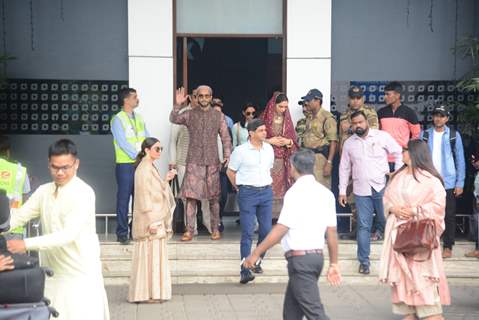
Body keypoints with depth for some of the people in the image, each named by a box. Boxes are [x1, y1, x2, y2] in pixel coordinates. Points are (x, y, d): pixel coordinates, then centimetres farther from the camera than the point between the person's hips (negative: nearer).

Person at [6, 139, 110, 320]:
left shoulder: (84, 193, -14)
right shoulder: (43, 191, 8)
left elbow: (69, 234, -23)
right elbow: (19, 216, 2)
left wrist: (27, 244, -29)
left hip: (81, 274, -6)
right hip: (51, 273, 6)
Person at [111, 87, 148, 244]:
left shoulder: (139, 118, 15)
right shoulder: (118, 119, -5)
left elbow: (147, 139, 11)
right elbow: (122, 142, -13)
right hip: (125, 164, -6)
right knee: (123, 199, -2)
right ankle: (122, 233, 3)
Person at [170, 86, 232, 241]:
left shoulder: (218, 116, 7)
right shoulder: (190, 114, 6)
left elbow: (225, 137, 6)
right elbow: (174, 119, -6)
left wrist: (227, 154, -6)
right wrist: (178, 104, -21)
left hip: (212, 161, 1)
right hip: (194, 161, -1)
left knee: (214, 197, 5)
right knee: (191, 195, -5)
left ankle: (215, 229, 15)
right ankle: (189, 230, -1)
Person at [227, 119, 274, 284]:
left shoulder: (269, 149, 8)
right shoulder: (240, 151, -6)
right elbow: (230, 171, 4)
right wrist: (239, 188, 5)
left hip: (266, 191, 5)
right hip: (248, 193, -5)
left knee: (266, 230, 6)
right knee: (248, 232, -8)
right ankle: (245, 270, -8)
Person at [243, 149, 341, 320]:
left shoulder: (296, 192, -13)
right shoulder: (325, 193, 8)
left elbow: (281, 229, -17)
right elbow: (332, 231, 8)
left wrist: (256, 253, -12)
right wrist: (333, 264, 14)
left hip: (300, 258, -8)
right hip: (317, 255, 8)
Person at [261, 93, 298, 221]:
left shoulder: (287, 119, 10)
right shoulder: (265, 118, -2)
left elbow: (293, 139, 13)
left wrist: (288, 141, -8)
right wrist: (270, 141, -13)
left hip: (283, 159, 3)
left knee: (281, 186, 0)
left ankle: (279, 214, 7)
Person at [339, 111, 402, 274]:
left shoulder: (382, 136, -2)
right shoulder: (349, 143, 7)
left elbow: (399, 153, 4)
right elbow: (344, 168, 13)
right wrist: (342, 191, 11)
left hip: (382, 187, -2)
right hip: (361, 190, 2)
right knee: (363, 226, 1)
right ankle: (364, 261, 8)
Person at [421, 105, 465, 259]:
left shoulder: (454, 135, 0)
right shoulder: (425, 135, 4)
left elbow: (460, 160, 1)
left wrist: (460, 183, -4)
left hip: (448, 183, -1)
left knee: (449, 216, 4)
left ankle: (448, 247, 13)